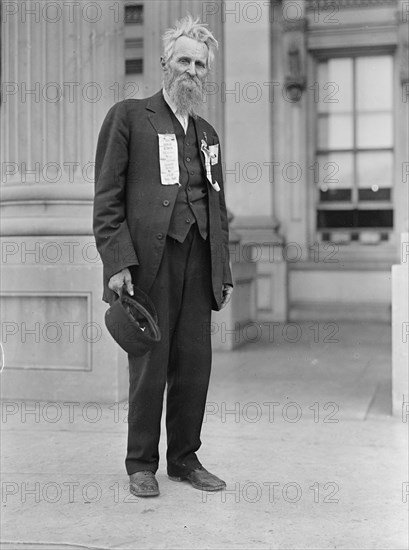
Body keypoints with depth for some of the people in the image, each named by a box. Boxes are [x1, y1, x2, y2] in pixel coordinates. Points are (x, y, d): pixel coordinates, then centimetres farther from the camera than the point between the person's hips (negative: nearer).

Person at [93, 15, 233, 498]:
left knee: (195, 365, 5)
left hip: (198, 261, 5)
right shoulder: (129, 116, 4)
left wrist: (224, 272, 15)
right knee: (150, 366, -1)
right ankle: (141, 465, 14)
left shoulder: (207, 133, 21)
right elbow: (107, 196, -3)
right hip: (149, 258, -5)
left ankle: (185, 459, 19)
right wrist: (116, 262, -13)